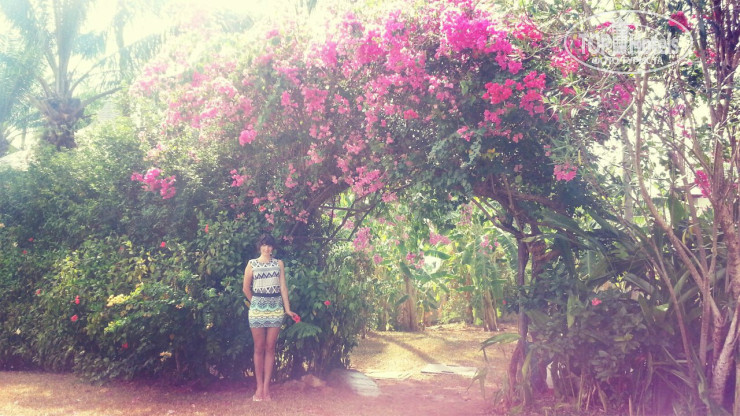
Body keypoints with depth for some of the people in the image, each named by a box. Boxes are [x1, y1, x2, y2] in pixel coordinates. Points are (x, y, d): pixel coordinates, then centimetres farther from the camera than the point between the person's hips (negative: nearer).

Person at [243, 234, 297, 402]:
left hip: (275, 309, 1)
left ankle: (266, 388, 7)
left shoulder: (279, 264, 7)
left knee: (270, 348, 3)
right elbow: (246, 288, 7)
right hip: (257, 310, -1)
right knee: (259, 348, 3)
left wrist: (287, 309, -2)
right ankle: (259, 387, 9)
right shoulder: (252, 264, 3)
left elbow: (283, 287, 3)